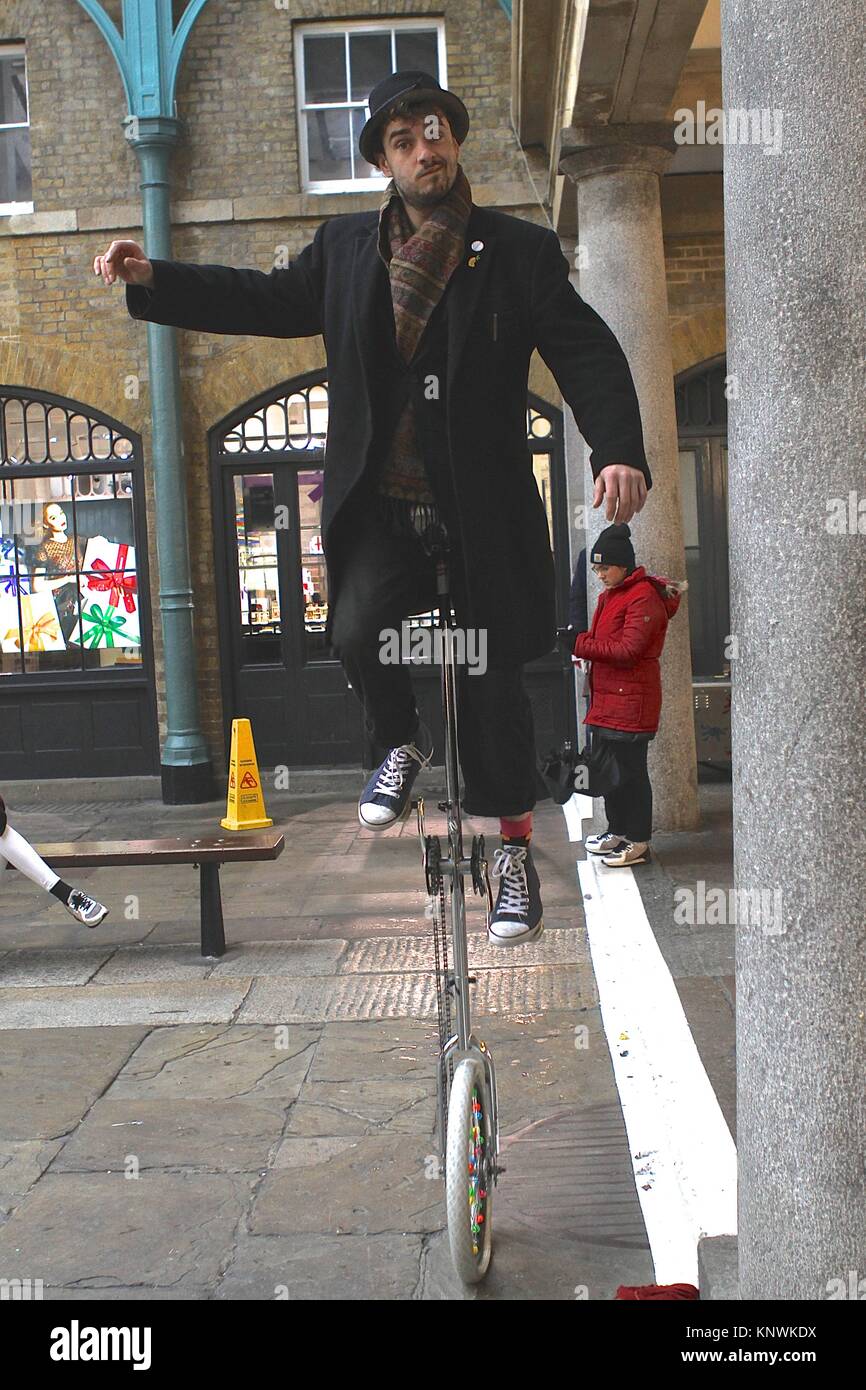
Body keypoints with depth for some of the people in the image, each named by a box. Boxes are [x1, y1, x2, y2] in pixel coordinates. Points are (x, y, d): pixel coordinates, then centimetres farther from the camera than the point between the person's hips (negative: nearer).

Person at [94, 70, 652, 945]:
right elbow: (268, 300, 23)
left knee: (490, 675, 1)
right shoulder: (344, 248, 11)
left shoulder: (519, 251, 2)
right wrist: (154, 280, 15)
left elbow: (587, 354, -6)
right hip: (378, 503, 2)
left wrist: (618, 449, -23)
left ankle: (513, 847, 20)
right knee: (357, 631, -22)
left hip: (481, 507, -2)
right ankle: (402, 744, 13)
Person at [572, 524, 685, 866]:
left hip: (630, 700, -10)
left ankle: (639, 841, 5)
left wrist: (581, 645, -20)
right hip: (605, 698, 10)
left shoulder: (643, 598, -14)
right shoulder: (608, 596, 17)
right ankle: (618, 830, 29)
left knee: (630, 770, -4)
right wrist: (580, 646, 3)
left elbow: (628, 649, -21)